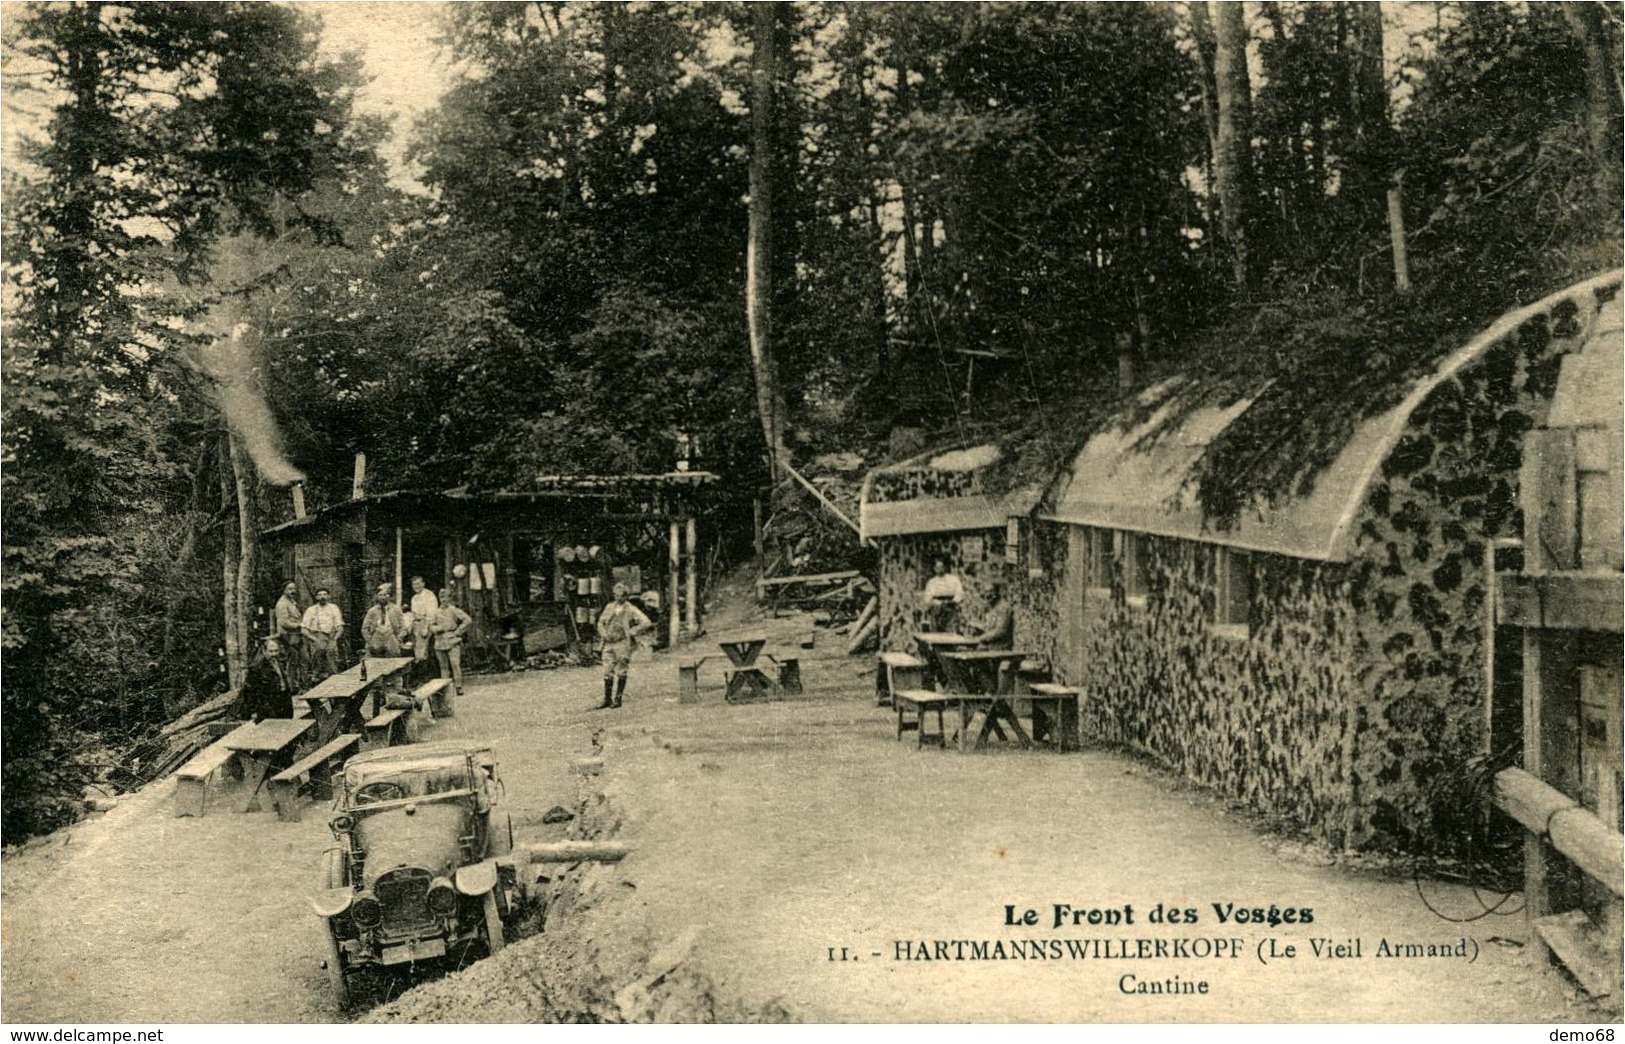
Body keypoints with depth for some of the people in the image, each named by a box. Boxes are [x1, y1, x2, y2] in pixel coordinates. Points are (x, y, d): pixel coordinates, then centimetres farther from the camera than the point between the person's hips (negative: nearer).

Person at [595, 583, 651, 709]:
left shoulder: (631, 610, -6)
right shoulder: (609, 607, 9)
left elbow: (646, 623, -12)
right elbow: (601, 622, 21)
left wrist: (631, 632, -10)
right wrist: (604, 634, 3)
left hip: (622, 644, -4)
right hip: (609, 643, 4)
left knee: (621, 673, 1)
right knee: (607, 672, 4)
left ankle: (618, 699, 7)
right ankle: (607, 699, 10)